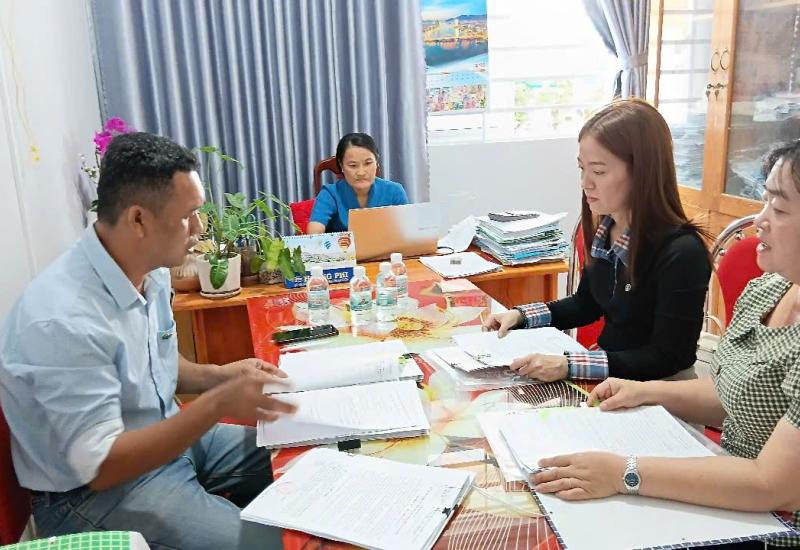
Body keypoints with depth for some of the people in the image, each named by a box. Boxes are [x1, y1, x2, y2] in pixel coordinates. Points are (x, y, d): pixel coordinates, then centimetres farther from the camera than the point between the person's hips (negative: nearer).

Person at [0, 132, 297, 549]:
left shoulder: (150, 273, -4)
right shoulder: (65, 319, -31)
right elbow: (100, 465, -28)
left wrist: (217, 376, -6)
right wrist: (217, 405, -33)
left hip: (165, 436, 8)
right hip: (92, 492, -8)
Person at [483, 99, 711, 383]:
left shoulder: (681, 252, -24)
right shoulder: (604, 230, -3)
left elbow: (666, 358, -20)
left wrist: (569, 366, -30)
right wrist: (520, 315, -1)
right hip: (608, 380, 6)